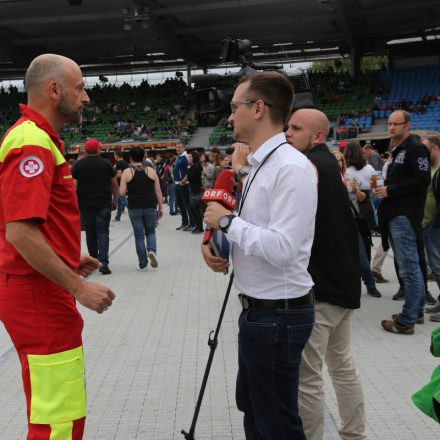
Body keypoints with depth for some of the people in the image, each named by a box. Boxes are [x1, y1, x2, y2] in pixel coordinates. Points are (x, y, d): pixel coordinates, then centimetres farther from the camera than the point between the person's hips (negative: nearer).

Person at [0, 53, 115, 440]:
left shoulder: (36, 138, 14)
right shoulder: (33, 144, -18)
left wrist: (69, 259, 19)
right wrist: (78, 287, -22)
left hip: (39, 290, 11)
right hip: (40, 296, -11)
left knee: (53, 408, 21)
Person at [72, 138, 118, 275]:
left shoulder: (78, 165, -1)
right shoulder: (106, 164, 1)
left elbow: (73, 186, -6)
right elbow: (114, 185, 7)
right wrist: (115, 201, 18)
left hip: (85, 205, 1)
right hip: (103, 204, -1)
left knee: (90, 233, 14)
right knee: (103, 233, -2)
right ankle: (103, 263, -14)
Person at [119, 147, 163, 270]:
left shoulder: (127, 172, -2)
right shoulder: (151, 171, 2)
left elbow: (122, 192, -7)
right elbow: (158, 191, 2)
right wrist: (161, 208, 10)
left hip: (134, 208, -1)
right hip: (150, 207, 1)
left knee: (139, 235, 8)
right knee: (150, 232, 18)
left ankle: (143, 264, 9)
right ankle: (152, 250, -10)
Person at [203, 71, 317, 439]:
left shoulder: (291, 167, -21)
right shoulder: (260, 165, 10)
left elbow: (281, 248, -29)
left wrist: (228, 220, -18)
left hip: (278, 314, -10)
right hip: (258, 309, 10)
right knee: (252, 409, 25)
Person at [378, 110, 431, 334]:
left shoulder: (416, 148, -9)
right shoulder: (397, 151, 21)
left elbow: (422, 180, -18)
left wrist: (390, 190, -15)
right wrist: (383, 188, 11)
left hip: (405, 216, -10)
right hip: (394, 215, 10)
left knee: (409, 268, -7)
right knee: (409, 266, 16)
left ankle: (406, 321, -5)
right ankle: (416, 310, 25)